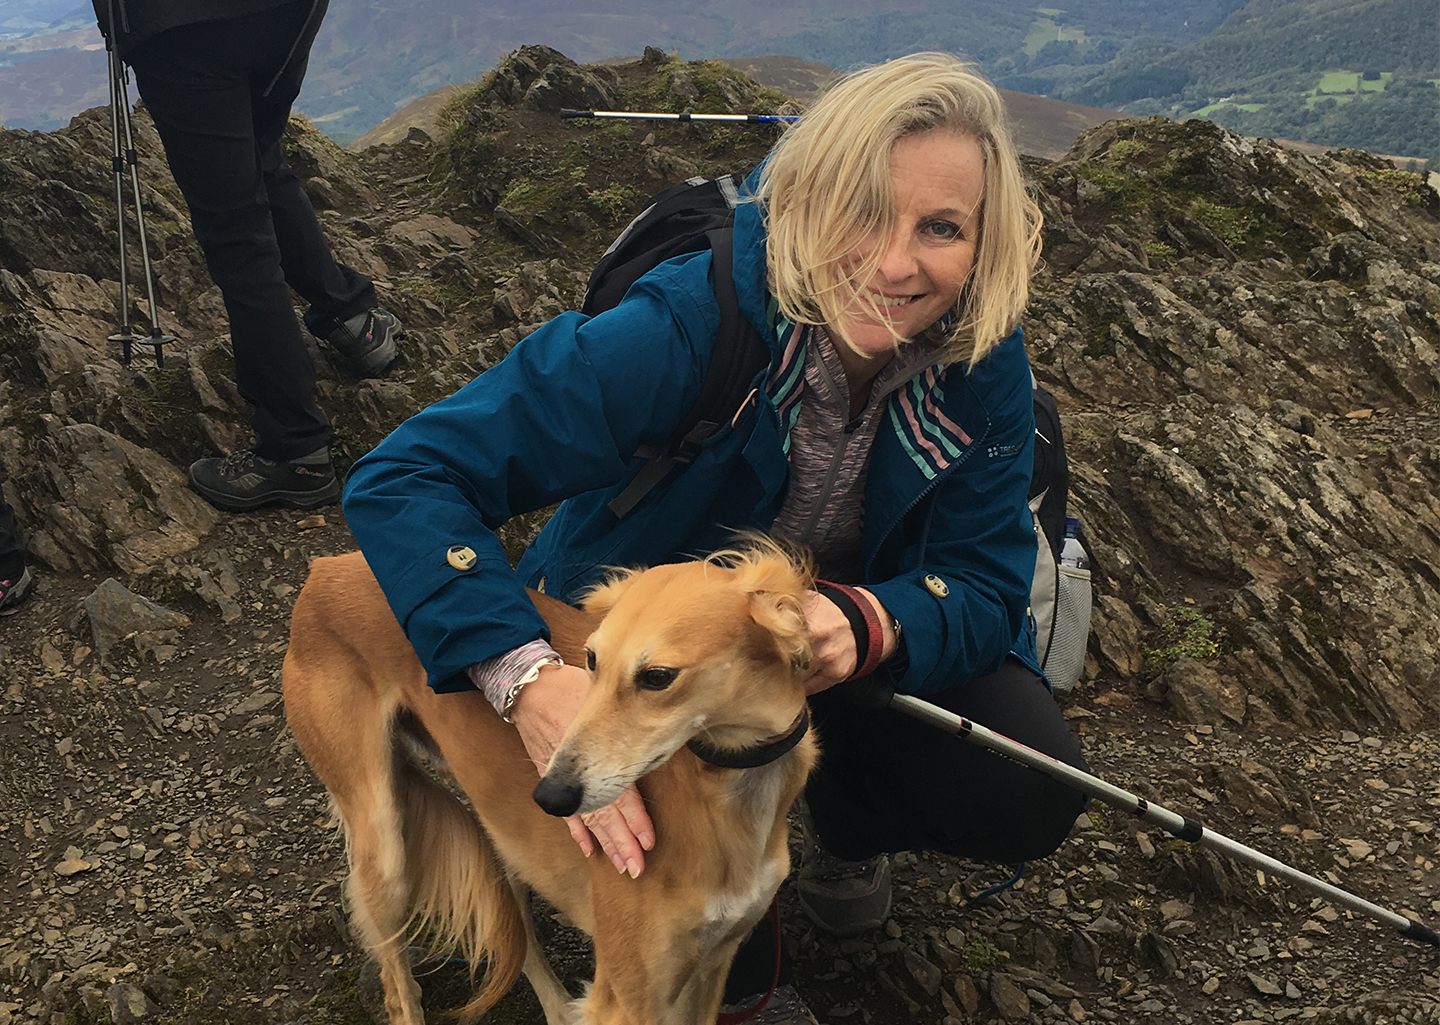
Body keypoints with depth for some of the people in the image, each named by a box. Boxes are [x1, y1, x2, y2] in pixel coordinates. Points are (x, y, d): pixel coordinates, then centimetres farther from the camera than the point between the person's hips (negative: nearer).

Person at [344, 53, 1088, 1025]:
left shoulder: (983, 360, -20)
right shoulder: (690, 324, -35)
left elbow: (987, 585, -18)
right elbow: (404, 477, -36)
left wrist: (868, 622, -43)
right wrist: (530, 677, -52)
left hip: (864, 620, 3)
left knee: (1032, 793, -18)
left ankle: (844, 824, 17)